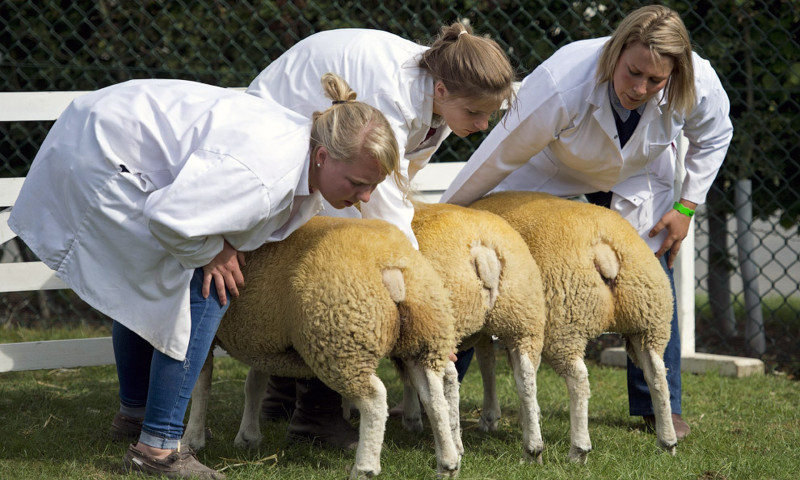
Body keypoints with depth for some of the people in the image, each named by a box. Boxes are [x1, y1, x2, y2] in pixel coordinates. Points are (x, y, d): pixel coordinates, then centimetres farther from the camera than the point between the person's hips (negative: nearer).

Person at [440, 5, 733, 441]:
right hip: (549, 170, -2)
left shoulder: (699, 86, -31)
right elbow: (499, 157, -30)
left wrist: (686, 208, -7)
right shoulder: (560, 87, -43)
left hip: (636, 175, 3)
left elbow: (713, 137, -4)